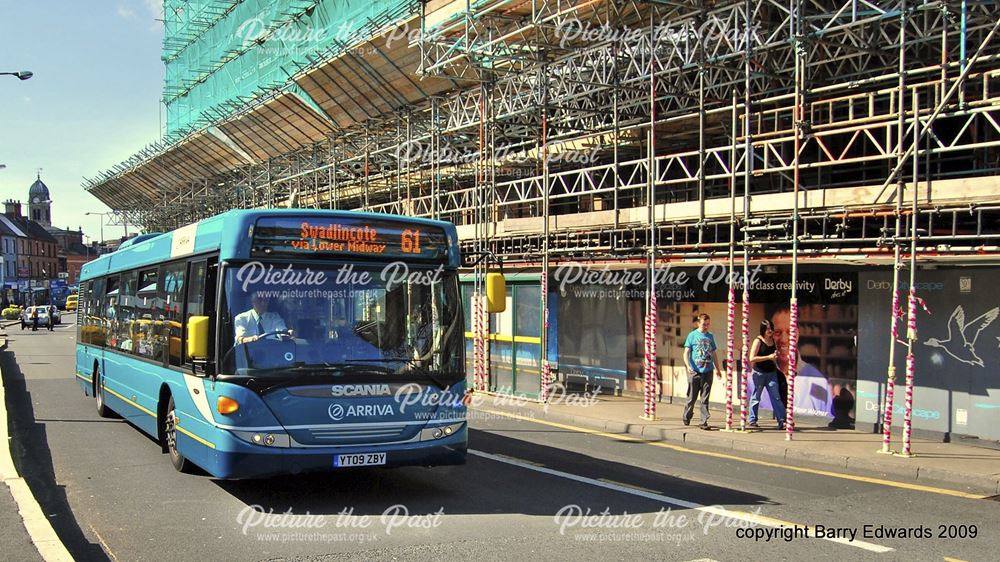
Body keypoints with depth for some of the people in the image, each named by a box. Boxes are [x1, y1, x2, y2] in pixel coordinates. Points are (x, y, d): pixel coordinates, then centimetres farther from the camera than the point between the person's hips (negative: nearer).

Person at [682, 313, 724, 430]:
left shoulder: (710, 336, 13)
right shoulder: (692, 335, 1)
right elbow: (686, 352, -2)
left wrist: (717, 369, 19)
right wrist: (688, 365, -16)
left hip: (707, 372, 3)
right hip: (695, 371, -3)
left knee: (705, 398, 1)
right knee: (692, 397, 6)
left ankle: (704, 422, 3)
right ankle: (686, 417, 26)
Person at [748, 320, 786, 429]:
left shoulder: (773, 341, 8)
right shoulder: (758, 341, -9)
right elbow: (752, 358, -18)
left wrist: (776, 355, 3)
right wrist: (768, 357, -21)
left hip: (771, 373, 4)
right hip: (759, 373, -4)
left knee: (776, 397, -2)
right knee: (756, 397, 7)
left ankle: (781, 421, -4)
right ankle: (752, 420, 18)